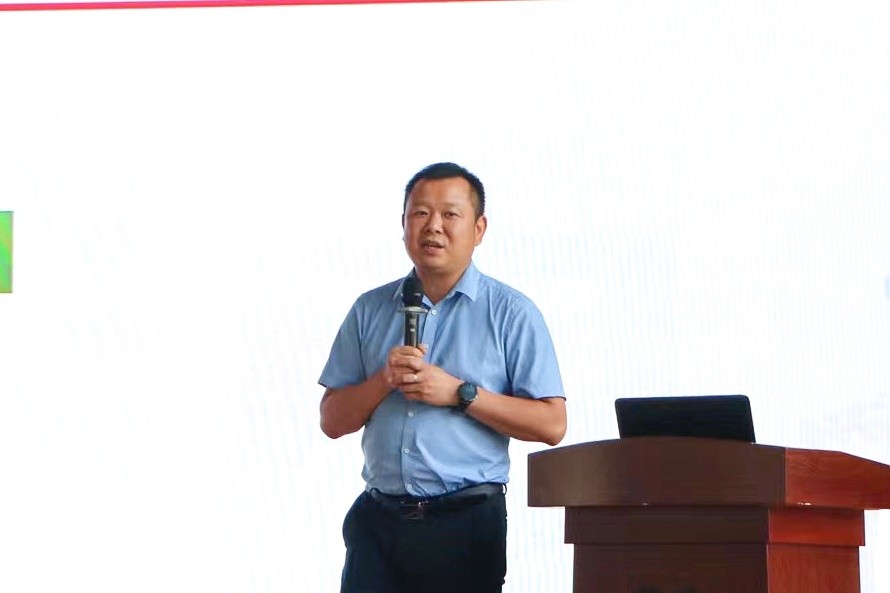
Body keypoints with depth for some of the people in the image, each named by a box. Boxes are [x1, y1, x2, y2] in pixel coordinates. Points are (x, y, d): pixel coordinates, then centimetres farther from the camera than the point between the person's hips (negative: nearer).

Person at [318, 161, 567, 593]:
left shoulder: (511, 313, 0)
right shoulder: (370, 311, 11)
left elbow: (551, 424, -7)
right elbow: (332, 421, 10)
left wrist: (460, 394, -14)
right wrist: (384, 380, -8)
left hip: (465, 522, -3)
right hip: (378, 519, 3)